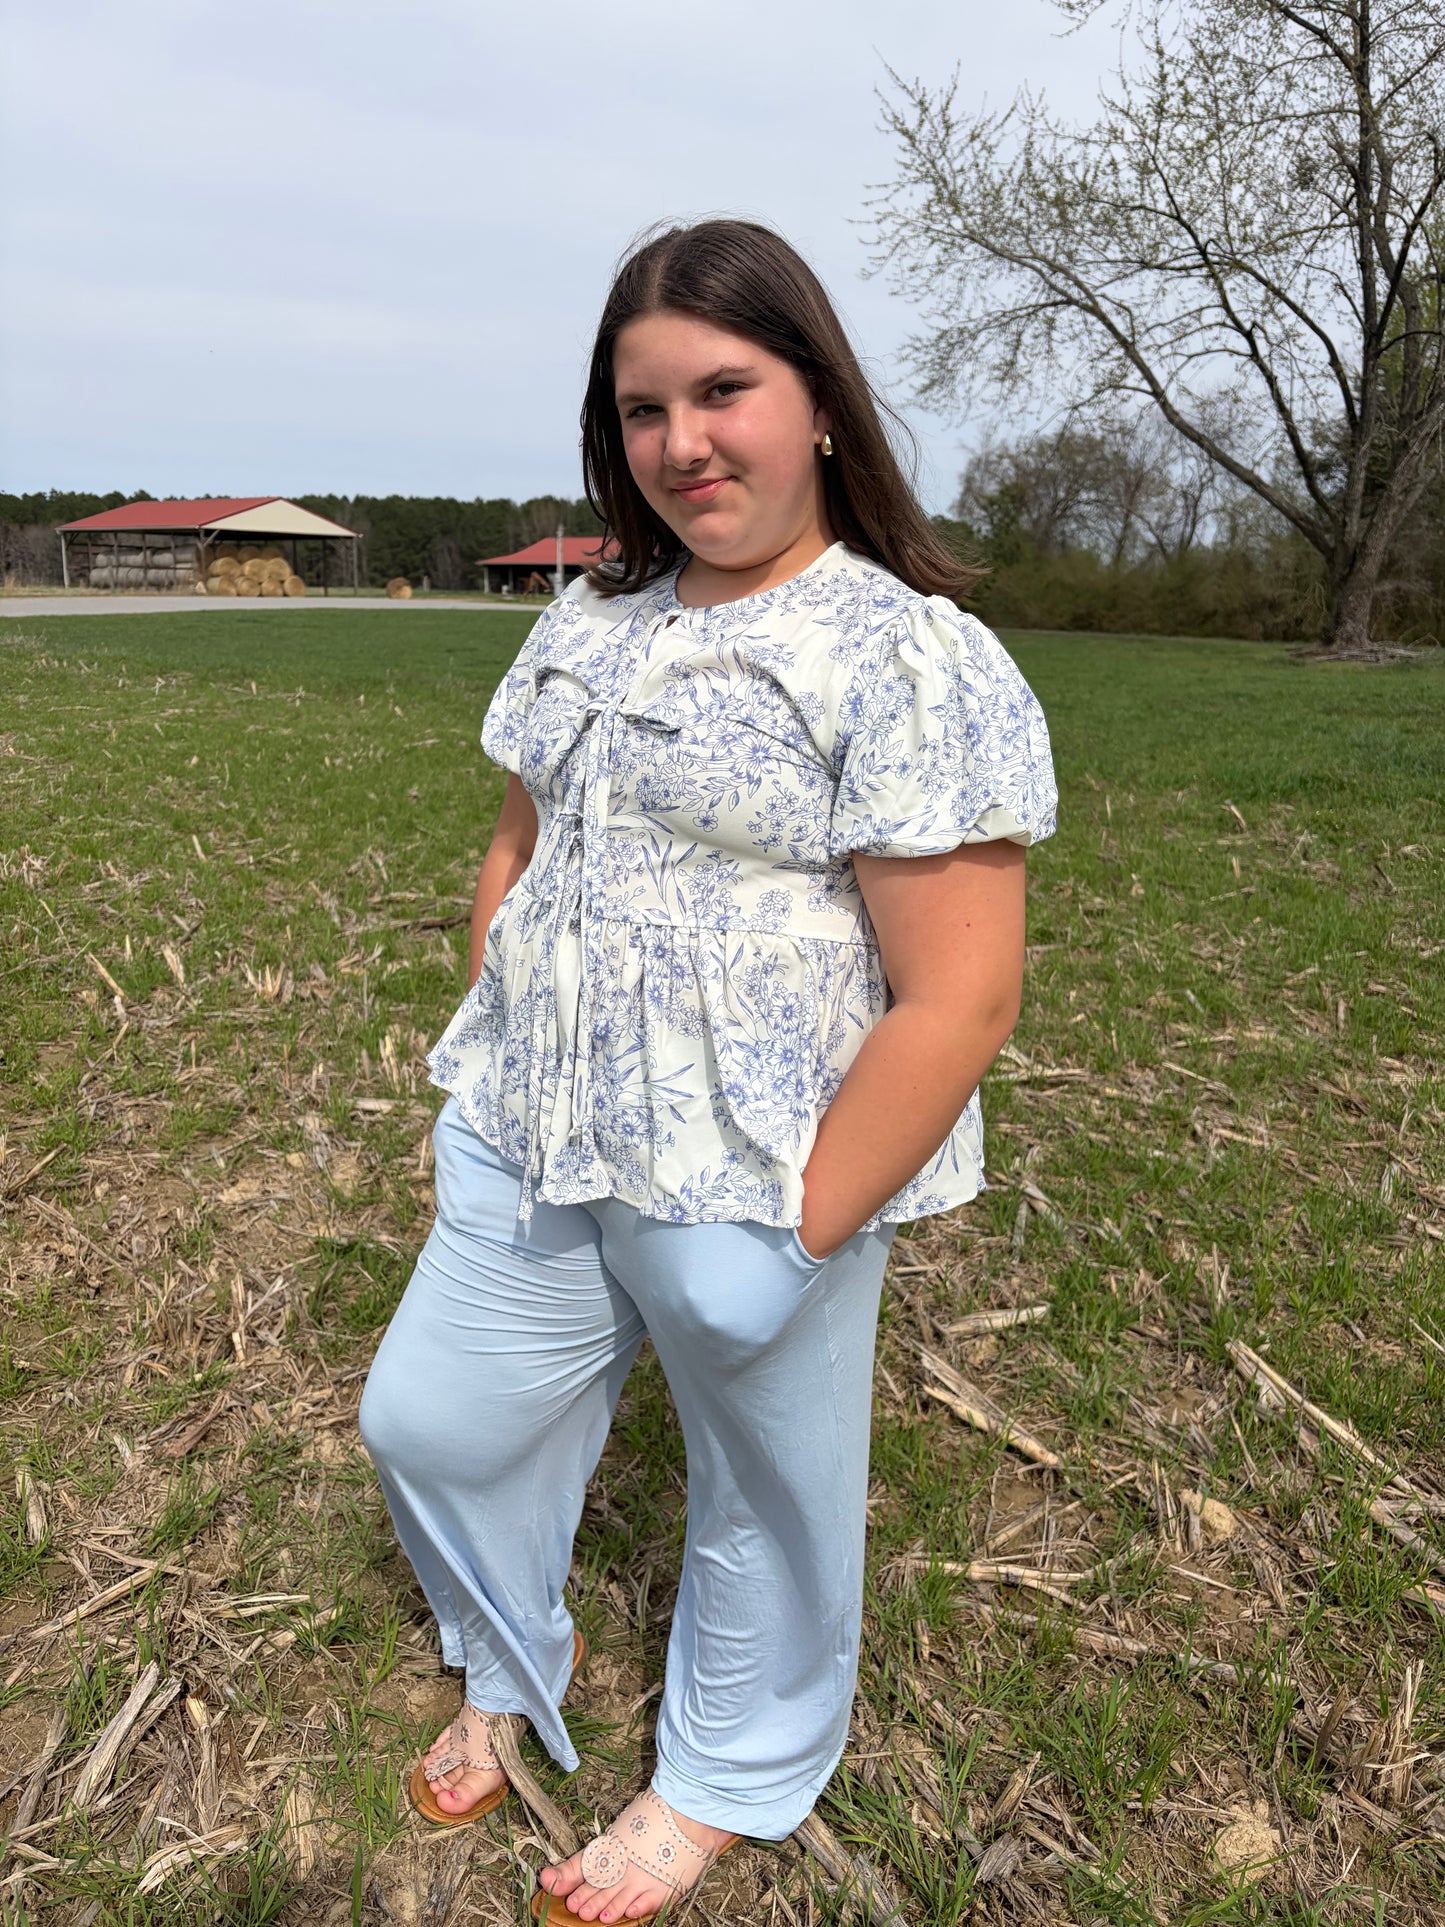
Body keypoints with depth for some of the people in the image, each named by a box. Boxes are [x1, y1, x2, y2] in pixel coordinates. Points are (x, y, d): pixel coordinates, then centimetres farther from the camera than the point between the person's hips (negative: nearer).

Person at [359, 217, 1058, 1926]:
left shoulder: (909, 661, -16)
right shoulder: (588, 628, 7)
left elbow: (960, 997, -20)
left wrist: (795, 1235, -18)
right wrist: (486, 1068, 9)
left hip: (748, 1189, -6)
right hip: (531, 1155, 7)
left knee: (767, 1493, 16)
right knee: (429, 1421, 18)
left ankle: (732, 1778, 48)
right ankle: (511, 1669, 51)